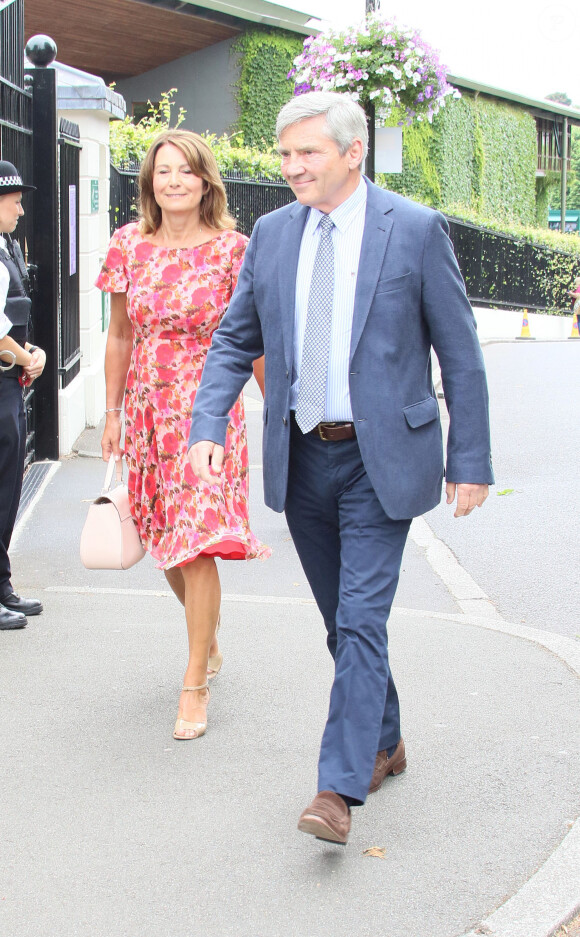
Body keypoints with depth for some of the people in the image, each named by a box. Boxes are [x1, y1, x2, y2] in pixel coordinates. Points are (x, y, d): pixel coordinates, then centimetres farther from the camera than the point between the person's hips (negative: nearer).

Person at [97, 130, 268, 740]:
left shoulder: (231, 249, -6)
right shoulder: (129, 245, 3)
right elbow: (120, 337, 10)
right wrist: (112, 414, 11)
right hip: (147, 409, 4)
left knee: (196, 543, -10)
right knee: (165, 541, 12)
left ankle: (196, 682, 1)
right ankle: (207, 633, 38)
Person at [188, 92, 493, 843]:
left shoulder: (415, 229, -7)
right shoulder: (272, 234, 5)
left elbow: (460, 354, -4)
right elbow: (235, 342, 10)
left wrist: (470, 464, -7)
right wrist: (208, 426, -6)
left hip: (380, 457, -5)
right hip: (302, 457, 5)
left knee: (361, 619, -9)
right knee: (343, 621, 15)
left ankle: (340, 788, -5)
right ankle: (384, 744, 33)